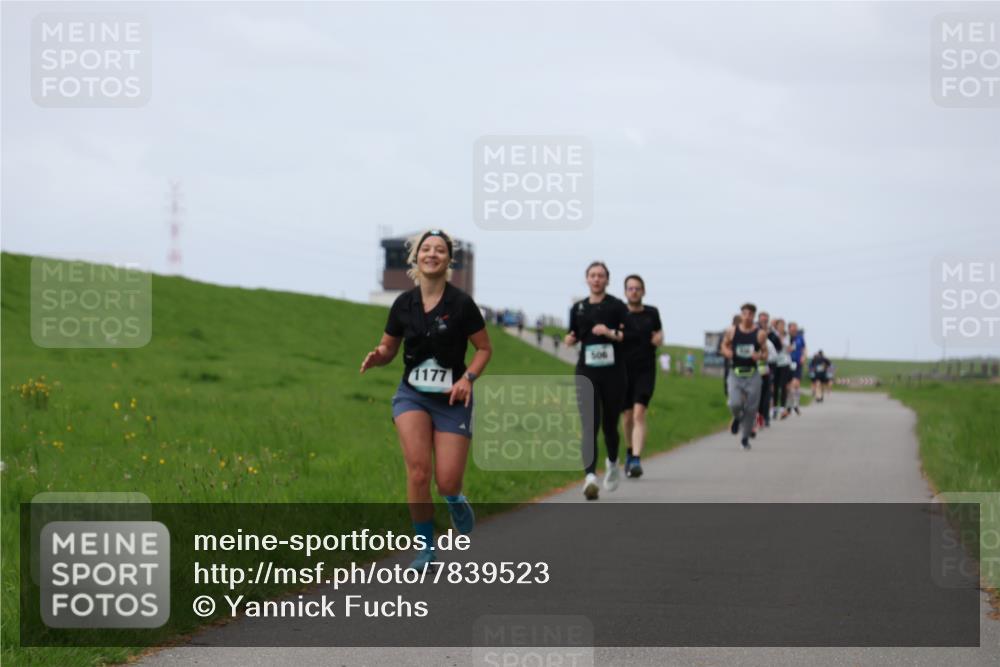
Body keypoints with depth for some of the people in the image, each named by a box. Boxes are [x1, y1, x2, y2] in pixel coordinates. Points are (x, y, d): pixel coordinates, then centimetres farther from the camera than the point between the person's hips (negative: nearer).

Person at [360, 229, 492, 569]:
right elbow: (389, 348, 11)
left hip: (451, 399, -1)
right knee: (418, 470, -19)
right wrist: (377, 356, -12)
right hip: (412, 394, 2)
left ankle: (455, 499, 33)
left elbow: (484, 348, 1)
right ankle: (425, 547, -3)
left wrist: (468, 378, -15)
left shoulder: (461, 304, -9)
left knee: (447, 481, -8)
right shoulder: (403, 304, -1)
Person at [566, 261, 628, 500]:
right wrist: (570, 339, -1)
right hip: (586, 372, 2)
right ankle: (590, 476, -20)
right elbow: (572, 337, 21)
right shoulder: (578, 308, 10)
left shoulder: (616, 306, -1)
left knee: (609, 424, 9)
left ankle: (613, 463, 39)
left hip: (612, 372, -2)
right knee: (589, 425, -11)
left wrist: (611, 333, -23)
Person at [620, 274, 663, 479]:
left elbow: (659, 333, 20)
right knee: (627, 416, 10)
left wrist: (659, 339, -3)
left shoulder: (652, 313, 5)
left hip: (645, 371, -1)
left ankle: (636, 460, -25)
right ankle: (630, 453, 36)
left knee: (639, 413, -16)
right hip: (624, 371, 1)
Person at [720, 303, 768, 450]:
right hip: (735, 373, 0)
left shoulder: (760, 334, -1)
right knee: (735, 403, -19)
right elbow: (724, 345, 15)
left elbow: (765, 355, 6)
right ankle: (737, 418, 18)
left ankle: (745, 438, 19)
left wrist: (760, 356, -17)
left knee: (751, 409, 1)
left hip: (752, 375, 0)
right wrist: (727, 352, -8)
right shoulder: (731, 331, 0)